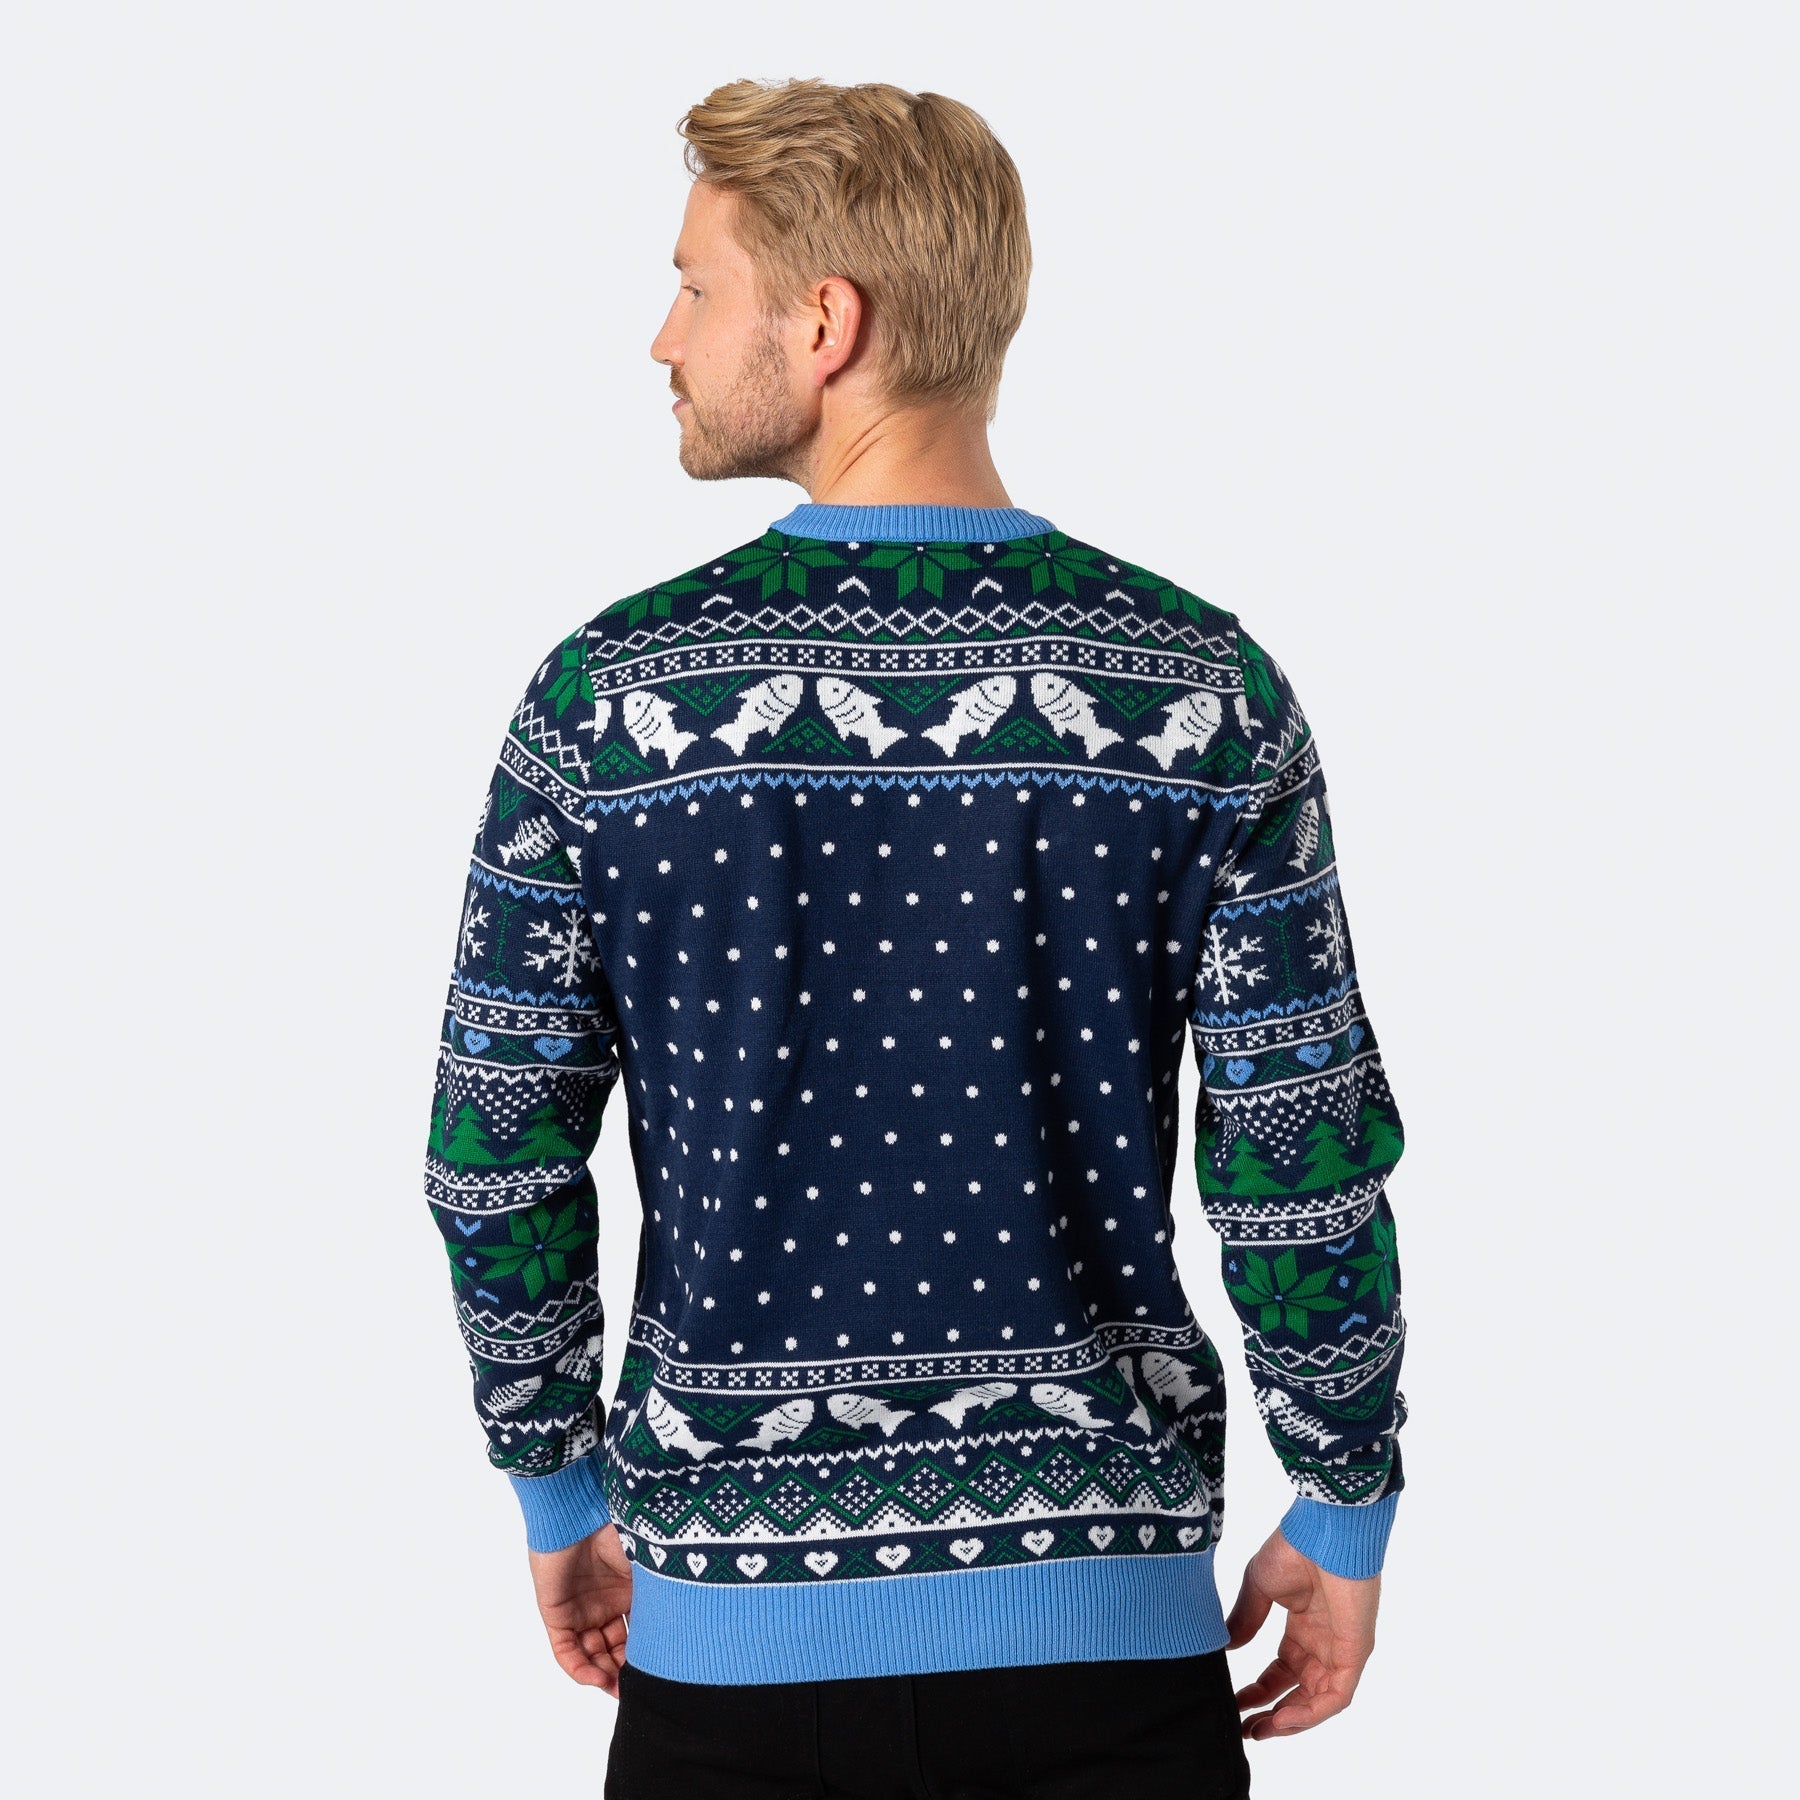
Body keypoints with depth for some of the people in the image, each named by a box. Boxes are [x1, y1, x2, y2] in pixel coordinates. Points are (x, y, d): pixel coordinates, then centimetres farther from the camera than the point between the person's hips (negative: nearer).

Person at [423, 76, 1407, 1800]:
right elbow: (1301, 1170, -7)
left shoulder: (604, 699, -9)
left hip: (738, 1625, 0)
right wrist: (1344, 1522, 7)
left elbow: (498, 1166, -3)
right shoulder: (1209, 691, -9)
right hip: (1111, 1619, 0)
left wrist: (562, 1495, 12)